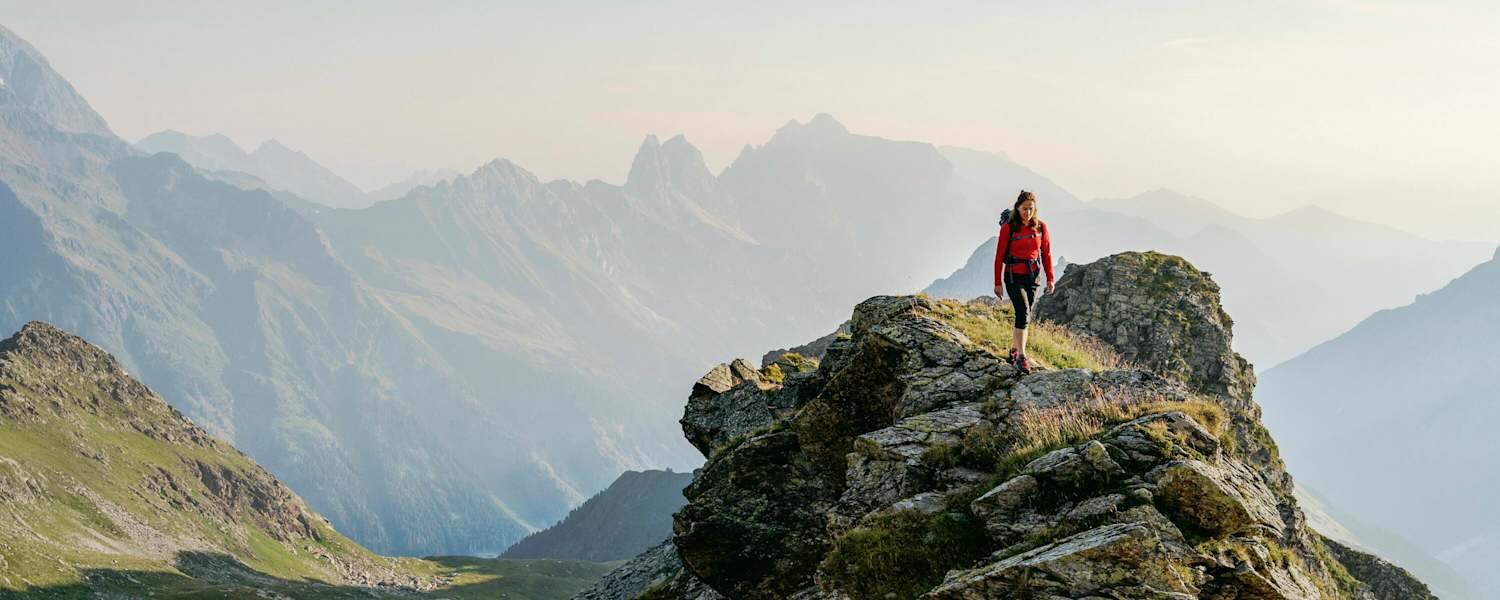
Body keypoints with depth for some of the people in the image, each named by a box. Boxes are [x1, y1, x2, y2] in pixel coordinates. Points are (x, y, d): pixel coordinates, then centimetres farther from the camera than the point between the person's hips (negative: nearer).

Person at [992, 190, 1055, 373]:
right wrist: (997, 283, -5)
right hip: (1013, 276, -4)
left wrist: (1050, 278, 3)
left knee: (1024, 315, 9)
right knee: (1023, 312, -18)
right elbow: (999, 256, -5)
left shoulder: (1040, 227, 1)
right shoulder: (1008, 228, -9)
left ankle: (1014, 351, 27)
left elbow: (1046, 253, 8)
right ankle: (1021, 357, -19)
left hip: (1033, 277, 4)